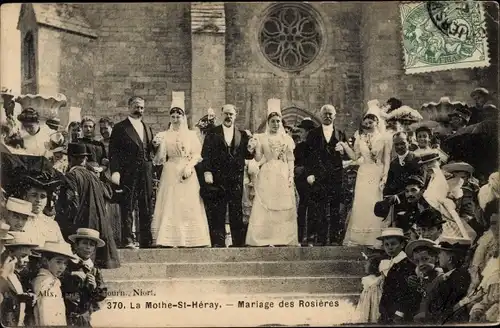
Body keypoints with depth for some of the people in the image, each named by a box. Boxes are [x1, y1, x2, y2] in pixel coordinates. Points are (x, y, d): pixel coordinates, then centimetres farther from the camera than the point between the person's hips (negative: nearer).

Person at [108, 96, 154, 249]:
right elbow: (113, 151, -5)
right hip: (128, 173, -5)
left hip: (146, 173, 5)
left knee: (146, 208, 5)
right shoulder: (120, 127, 2)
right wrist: (115, 171, -14)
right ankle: (128, 240, 1)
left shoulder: (147, 129, 20)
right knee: (127, 207, -3)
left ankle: (146, 241, 11)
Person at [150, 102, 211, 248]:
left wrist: (189, 166, -13)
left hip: (187, 173, 0)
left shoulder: (191, 134, 7)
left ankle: (190, 238, 2)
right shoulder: (165, 135, 7)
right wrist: (159, 145, -13)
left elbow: (197, 154, 2)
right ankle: (171, 238, -4)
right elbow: (161, 158, 4)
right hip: (170, 174, 0)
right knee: (170, 205, -4)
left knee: (189, 206, -2)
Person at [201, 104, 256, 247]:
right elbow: (206, 153, -1)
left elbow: (246, 155, 10)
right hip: (217, 179, -1)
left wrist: (250, 151, -12)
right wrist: (207, 172, -13)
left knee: (237, 213, 4)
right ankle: (218, 243, 6)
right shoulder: (213, 133, 6)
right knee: (217, 213, 1)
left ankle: (239, 243, 10)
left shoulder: (242, 134, 12)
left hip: (236, 180, 2)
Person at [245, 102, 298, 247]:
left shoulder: (287, 138, 9)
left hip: (283, 175, 1)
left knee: (284, 208, -1)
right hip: (267, 176, -1)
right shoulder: (261, 138, 6)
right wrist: (255, 147, -14)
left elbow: (290, 160, 8)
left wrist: (291, 176, -2)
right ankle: (265, 240, -3)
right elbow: (258, 159, 1)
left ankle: (283, 239, 4)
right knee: (264, 208, -6)